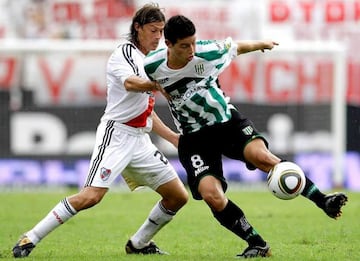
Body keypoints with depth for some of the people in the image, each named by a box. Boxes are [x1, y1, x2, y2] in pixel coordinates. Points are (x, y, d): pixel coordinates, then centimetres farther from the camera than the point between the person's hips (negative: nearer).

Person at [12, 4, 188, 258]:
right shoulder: (125, 52, -7)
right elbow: (130, 83, -30)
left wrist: (173, 137, 19)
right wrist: (160, 84, -45)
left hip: (140, 139, 8)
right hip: (117, 133, -8)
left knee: (178, 196, 4)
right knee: (91, 196, -22)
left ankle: (139, 243, 21)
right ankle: (30, 239, -14)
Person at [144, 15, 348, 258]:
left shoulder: (208, 53, -15)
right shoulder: (151, 66, -15)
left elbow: (237, 46, 8)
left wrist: (261, 44, 27)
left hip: (228, 122, 0)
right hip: (194, 138, 0)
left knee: (261, 156, -30)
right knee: (211, 195, -23)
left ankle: (324, 201, -25)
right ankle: (257, 245, -6)